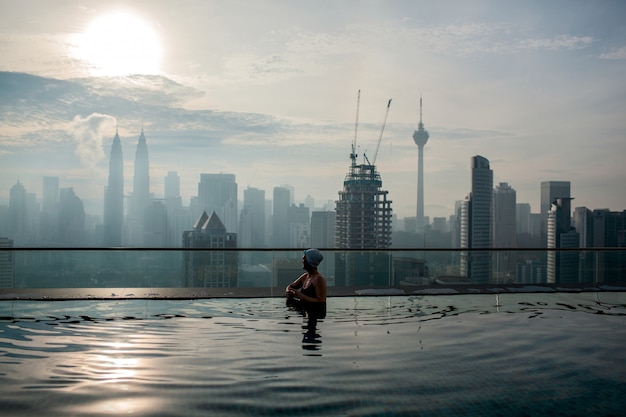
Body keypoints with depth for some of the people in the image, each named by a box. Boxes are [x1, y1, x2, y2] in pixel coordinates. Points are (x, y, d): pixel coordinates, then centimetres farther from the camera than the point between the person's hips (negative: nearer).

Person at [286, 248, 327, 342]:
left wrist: (302, 296, -22)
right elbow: (290, 286, 20)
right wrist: (288, 291, -4)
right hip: (305, 308, 8)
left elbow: (321, 301, -21)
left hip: (317, 312, -8)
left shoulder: (319, 279, -15)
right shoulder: (305, 276, 9)